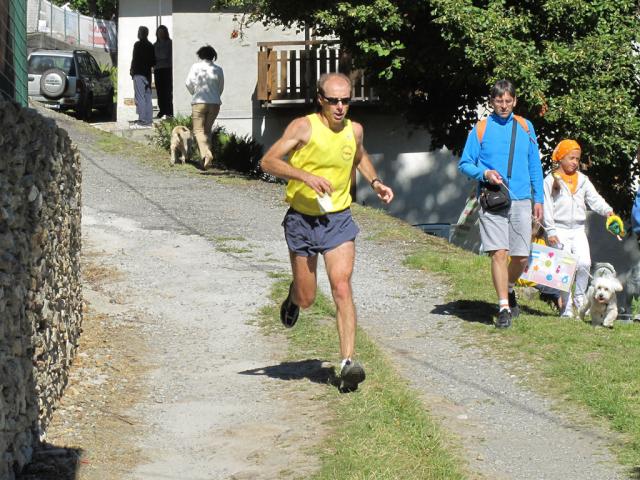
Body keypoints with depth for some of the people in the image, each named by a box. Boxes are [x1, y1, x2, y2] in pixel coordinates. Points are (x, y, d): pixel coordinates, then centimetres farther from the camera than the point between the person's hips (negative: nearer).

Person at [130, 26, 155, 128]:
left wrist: (132, 70, -2)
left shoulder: (138, 45, -10)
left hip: (139, 74, -8)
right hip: (147, 74, 8)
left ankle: (142, 121, -14)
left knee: (140, 99, -9)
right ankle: (148, 121, 9)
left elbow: (135, 59, -13)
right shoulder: (150, 46, 12)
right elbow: (153, 62, 15)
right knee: (147, 98, 9)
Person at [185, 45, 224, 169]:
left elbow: (188, 83, -3)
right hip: (215, 103, 3)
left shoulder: (196, 67, -4)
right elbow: (221, 88, 11)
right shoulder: (218, 70, 3)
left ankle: (206, 153, -25)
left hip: (199, 102, -3)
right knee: (207, 130, 17)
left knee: (199, 130, -3)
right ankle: (207, 154, 12)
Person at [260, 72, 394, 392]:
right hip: (302, 221, -2)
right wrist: (306, 176, -30)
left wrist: (375, 182, 8)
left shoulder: (354, 131, 2)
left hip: (339, 221, 2)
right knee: (307, 299, 8)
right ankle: (293, 297, 47)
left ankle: (348, 362, -18)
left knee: (342, 287, -16)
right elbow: (268, 161, -18)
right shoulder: (304, 127, -11)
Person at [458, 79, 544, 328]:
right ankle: (504, 308, -8)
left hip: (521, 201, 3)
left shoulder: (525, 127, 10)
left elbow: (535, 165, 15)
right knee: (499, 253, -13)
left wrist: (538, 198, 12)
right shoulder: (480, 129, 1)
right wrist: (485, 173, -15)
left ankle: (509, 289, 35)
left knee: (521, 257, 5)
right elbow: (464, 163, 3)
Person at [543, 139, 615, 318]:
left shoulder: (583, 180, 13)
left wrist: (607, 210, -16)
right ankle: (567, 307, 4)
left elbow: (594, 199, 4)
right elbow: (547, 207, -3)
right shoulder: (551, 180, 1)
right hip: (560, 229, -3)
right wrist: (550, 231, -9)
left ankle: (579, 298, 6)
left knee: (584, 263, -14)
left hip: (578, 229, 3)